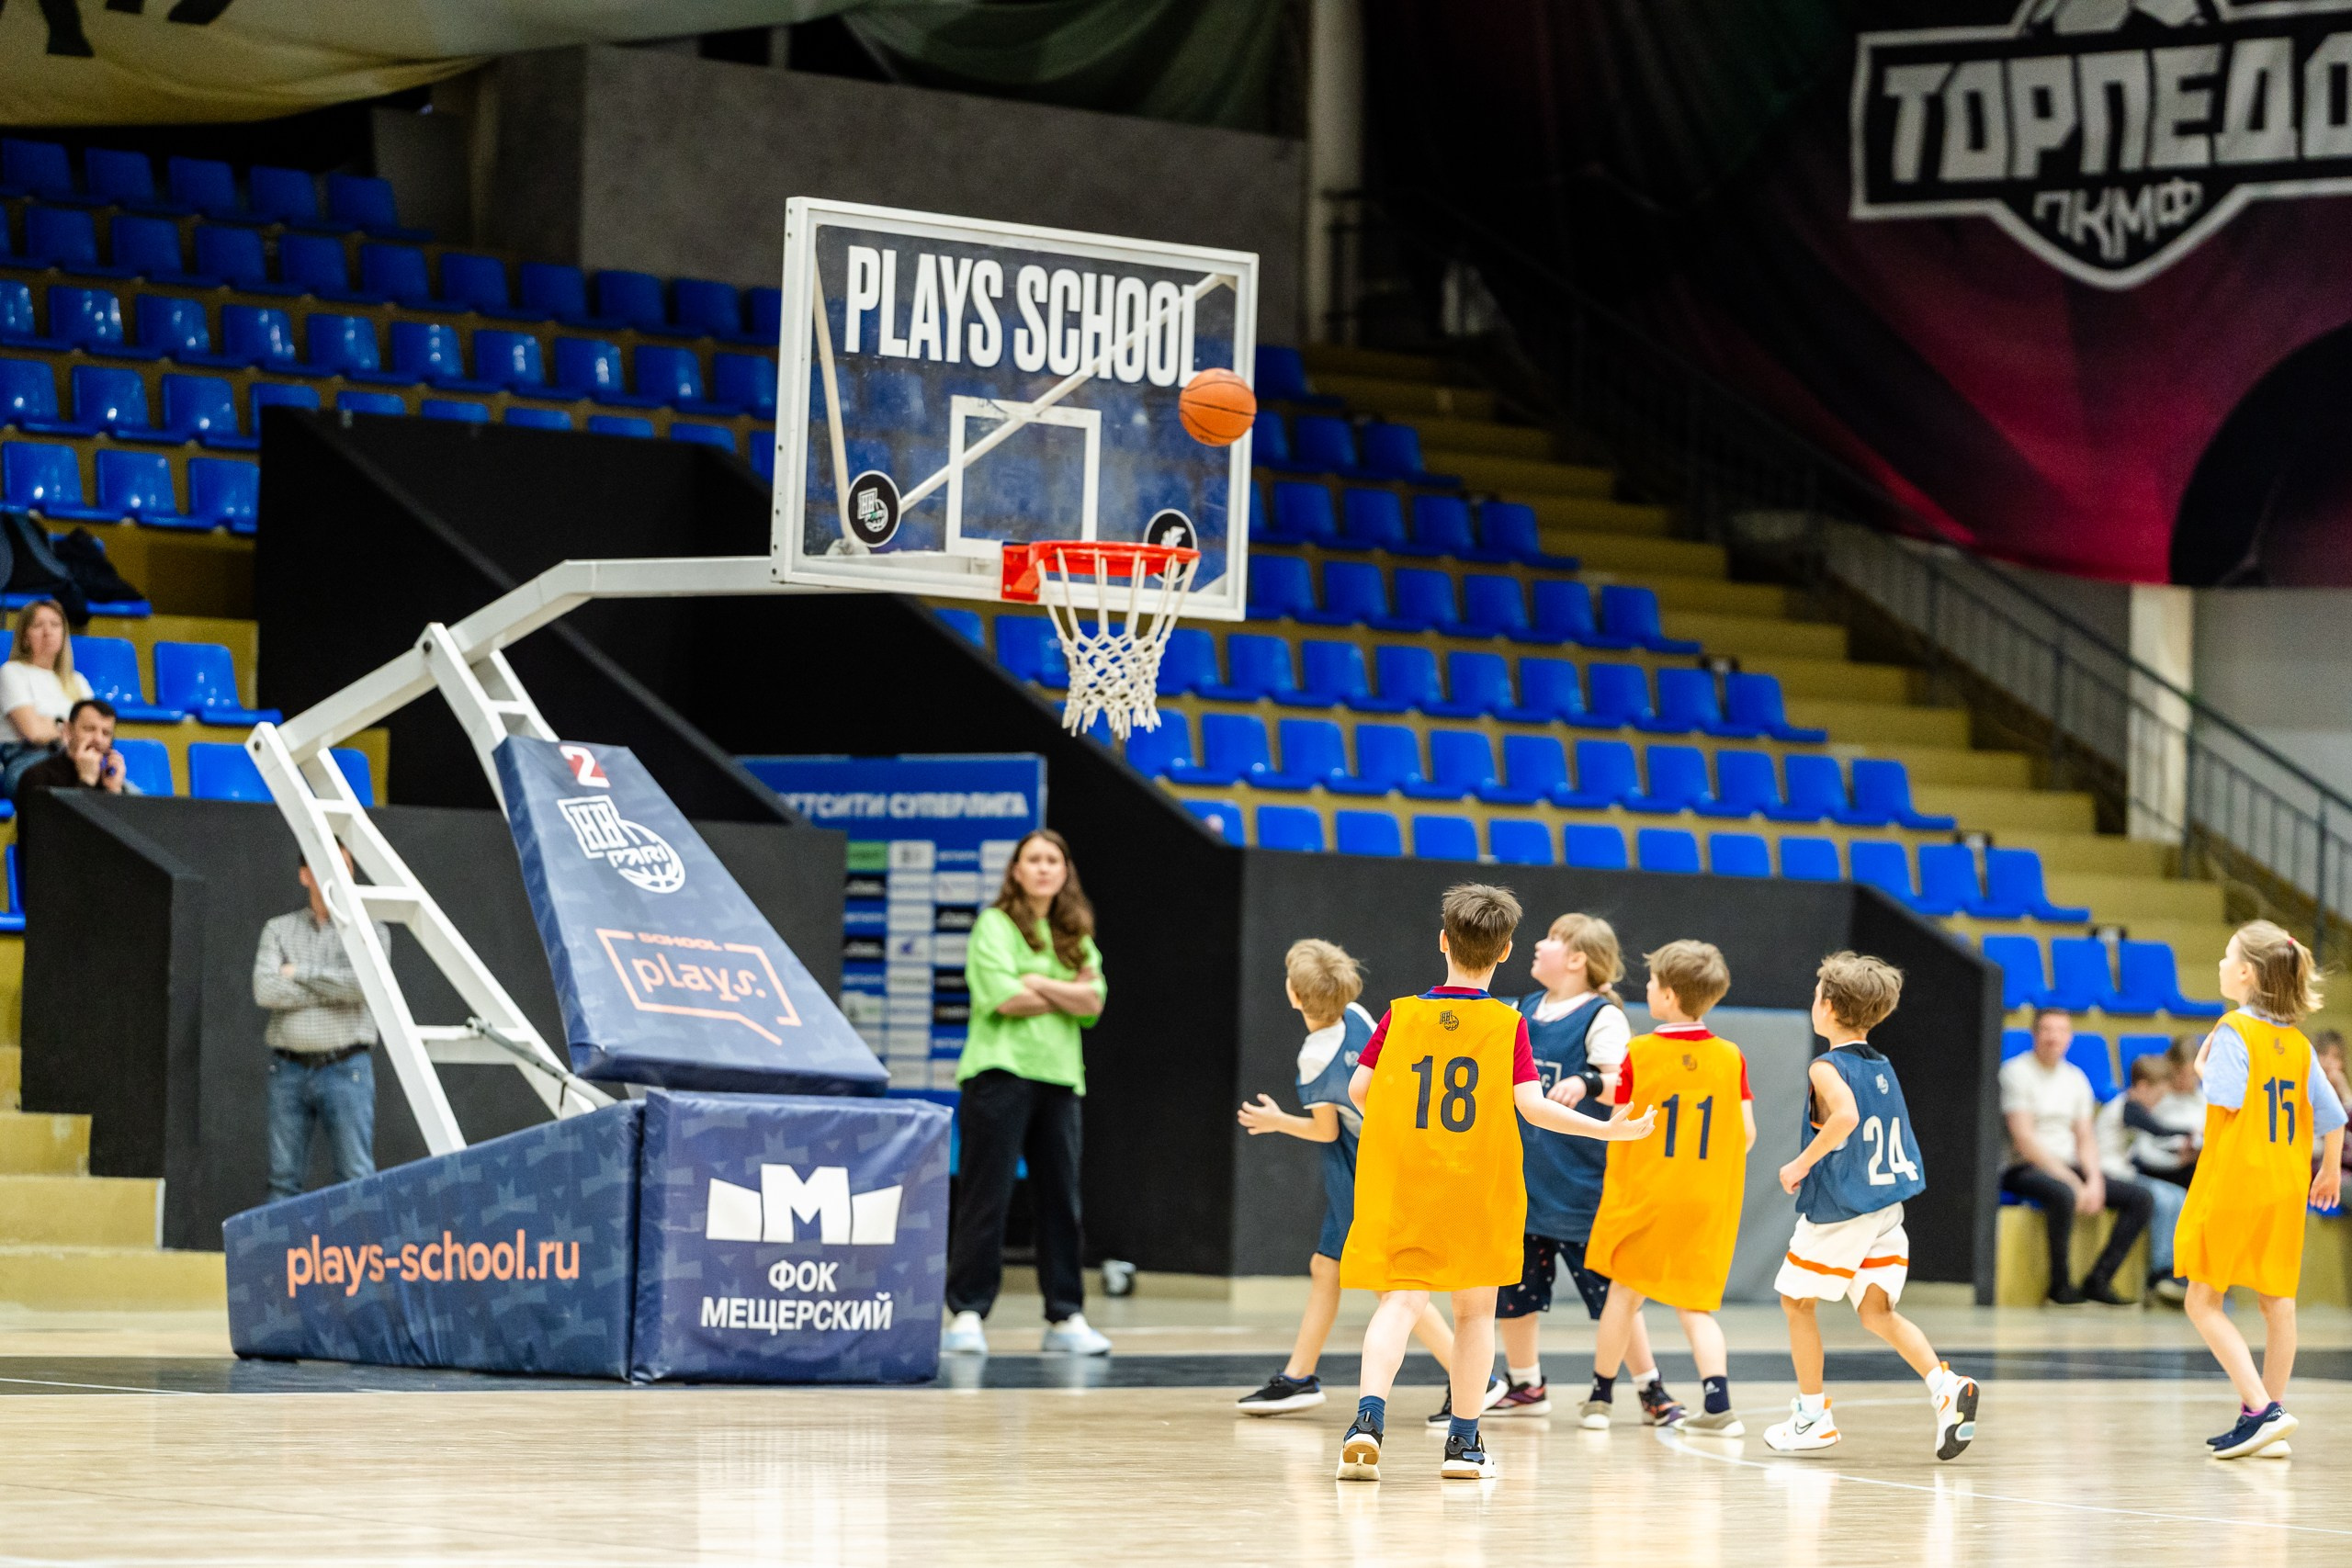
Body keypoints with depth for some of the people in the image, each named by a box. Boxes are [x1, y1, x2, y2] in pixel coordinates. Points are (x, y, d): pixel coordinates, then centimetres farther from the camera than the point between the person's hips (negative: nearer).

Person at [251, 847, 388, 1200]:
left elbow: (364, 982, -13)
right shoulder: (278, 930, 11)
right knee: (284, 1180, 3)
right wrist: (334, 988, -7)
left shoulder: (370, 929, 6)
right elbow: (265, 990, -6)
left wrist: (300, 973, -5)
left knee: (356, 1177, -7)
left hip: (345, 1069, -2)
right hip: (289, 1070, 2)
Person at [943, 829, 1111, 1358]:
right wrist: (1067, 993, -3)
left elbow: (1093, 1003, 3)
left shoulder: (1075, 935, 16)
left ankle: (1066, 1316, 11)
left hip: (1058, 1076, 5)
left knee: (1060, 1200, 5)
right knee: (985, 1199, -7)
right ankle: (966, 1315, -7)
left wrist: (1037, 983, -9)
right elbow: (1004, 997, -13)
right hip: (1002, 1071, -5)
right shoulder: (995, 926, 0)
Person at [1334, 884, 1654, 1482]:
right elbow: (1531, 1105, -14)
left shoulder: (1401, 1013, 0)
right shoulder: (1509, 1025, -5)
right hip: (1479, 1187, -1)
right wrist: (1607, 1129, -6)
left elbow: (1359, 1088, -1)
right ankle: (1464, 1443, 16)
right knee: (1474, 1309, 13)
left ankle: (1369, 1414, -28)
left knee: (1401, 1301, -3)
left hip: (1402, 1185, 1)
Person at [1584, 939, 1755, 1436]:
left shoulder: (1638, 1053, -9)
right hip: (1708, 1202, 2)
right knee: (1694, 1306, 6)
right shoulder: (1730, 1058, -2)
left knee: (1625, 1293, 15)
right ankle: (1717, 1402, -11)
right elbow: (1746, 1134, 0)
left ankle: (1600, 1394, 25)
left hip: (1644, 1194, -2)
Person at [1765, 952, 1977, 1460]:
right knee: (1877, 1311, 5)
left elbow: (1846, 1116, -33)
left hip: (1835, 1213, -7)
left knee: (1798, 1301, 11)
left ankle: (1812, 1413, 17)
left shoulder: (1827, 1068, -13)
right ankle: (1945, 1385, -17)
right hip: (1885, 1208, 7)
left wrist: (1801, 1164, -22)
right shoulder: (1883, 1067, 11)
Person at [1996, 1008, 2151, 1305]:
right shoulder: (2017, 1072, -6)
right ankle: (2060, 1284, -23)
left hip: (2068, 1167, 7)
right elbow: (2024, 1138, -14)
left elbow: (2085, 1138, 13)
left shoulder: (2075, 1078, 15)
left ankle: (2098, 1280, -13)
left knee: (2140, 1197, -9)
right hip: (2025, 1169, -7)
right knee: (2064, 1195, -39)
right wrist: (2072, 1181, -19)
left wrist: (2094, 1181, -8)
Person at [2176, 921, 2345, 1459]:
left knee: (2204, 1302, 0)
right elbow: (2331, 1116, 10)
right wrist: (2330, 1171, 25)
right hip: (2286, 1188, 6)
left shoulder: (2233, 1031, -11)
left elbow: (2225, 1098, -24)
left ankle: (2262, 1409, -13)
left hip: (2232, 1183, -6)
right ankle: (2268, 1419, 11)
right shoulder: (2298, 1043, 7)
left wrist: (2204, 1067, -5)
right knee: (2278, 1301, 8)